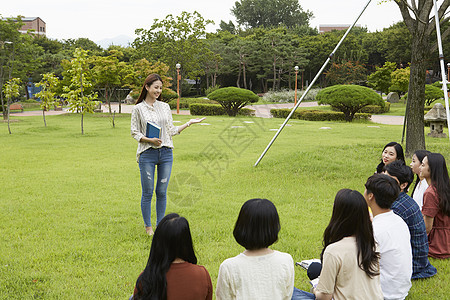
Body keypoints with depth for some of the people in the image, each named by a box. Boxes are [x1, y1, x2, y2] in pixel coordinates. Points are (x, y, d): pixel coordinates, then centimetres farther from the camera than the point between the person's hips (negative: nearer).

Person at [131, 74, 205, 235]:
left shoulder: (165, 107, 11)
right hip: (147, 154, -3)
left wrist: (189, 123, 9)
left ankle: (160, 225, 17)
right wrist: (149, 140, -15)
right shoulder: (138, 109, 1)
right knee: (148, 192, 1)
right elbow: (134, 133, 1)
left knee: (162, 192, 6)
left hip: (166, 153, 3)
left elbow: (171, 131, 13)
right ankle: (148, 226, 13)